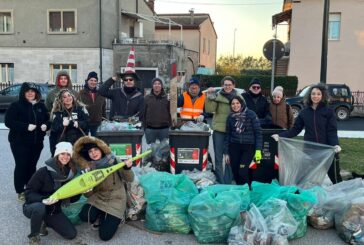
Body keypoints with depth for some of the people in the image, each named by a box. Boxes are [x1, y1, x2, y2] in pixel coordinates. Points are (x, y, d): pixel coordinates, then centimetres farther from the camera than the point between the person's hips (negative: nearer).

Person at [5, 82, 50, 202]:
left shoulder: (41, 106, 8)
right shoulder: (16, 105, -8)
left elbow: (47, 119, 16)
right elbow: (9, 122, -15)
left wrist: (46, 125, -8)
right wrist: (26, 127, -24)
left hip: (36, 142, 5)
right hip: (20, 142, -4)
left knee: (32, 166, 11)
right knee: (21, 166, 0)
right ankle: (20, 192, 11)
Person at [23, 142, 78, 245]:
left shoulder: (70, 174, -5)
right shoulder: (44, 171, -19)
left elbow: (72, 199, -1)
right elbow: (29, 193, -18)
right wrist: (43, 200, -36)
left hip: (54, 211, 5)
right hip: (34, 207, -4)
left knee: (71, 234, -8)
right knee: (39, 207, -41)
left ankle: (43, 222, 15)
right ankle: (33, 236, -11)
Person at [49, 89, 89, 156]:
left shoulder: (80, 108, 5)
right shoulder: (57, 112, 5)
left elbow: (86, 123, -3)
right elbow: (54, 128, -4)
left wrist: (78, 124, -20)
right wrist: (62, 125, -22)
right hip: (63, 144, 0)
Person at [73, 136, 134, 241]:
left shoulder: (113, 160, -11)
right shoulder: (89, 168, -3)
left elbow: (129, 179, -9)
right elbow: (89, 194, 0)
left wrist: (127, 168, -30)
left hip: (115, 199, -3)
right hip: (98, 198, 3)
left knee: (105, 235, -12)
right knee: (84, 216, -26)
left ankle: (115, 218, 17)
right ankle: (101, 216, 6)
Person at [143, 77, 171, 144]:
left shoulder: (166, 98, 2)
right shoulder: (147, 98, 4)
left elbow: (170, 112, 4)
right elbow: (144, 113, 6)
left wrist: (170, 124, -1)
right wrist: (144, 127, 2)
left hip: (164, 128, 0)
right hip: (150, 129, 1)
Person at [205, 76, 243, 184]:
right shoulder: (217, 96, -1)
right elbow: (209, 109, -9)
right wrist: (209, 97, -22)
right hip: (219, 130, -1)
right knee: (218, 157, 5)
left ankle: (228, 181, 21)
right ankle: (219, 182, 14)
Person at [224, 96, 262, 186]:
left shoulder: (251, 114, -4)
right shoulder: (230, 117, 8)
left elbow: (258, 132, -5)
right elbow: (227, 135, 12)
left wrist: (258, 150, -12)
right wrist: (226, 152, 10)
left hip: (249, 146, -4)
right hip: (234, 147, 4)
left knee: (242, 172, -14)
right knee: (235, 174, 4)